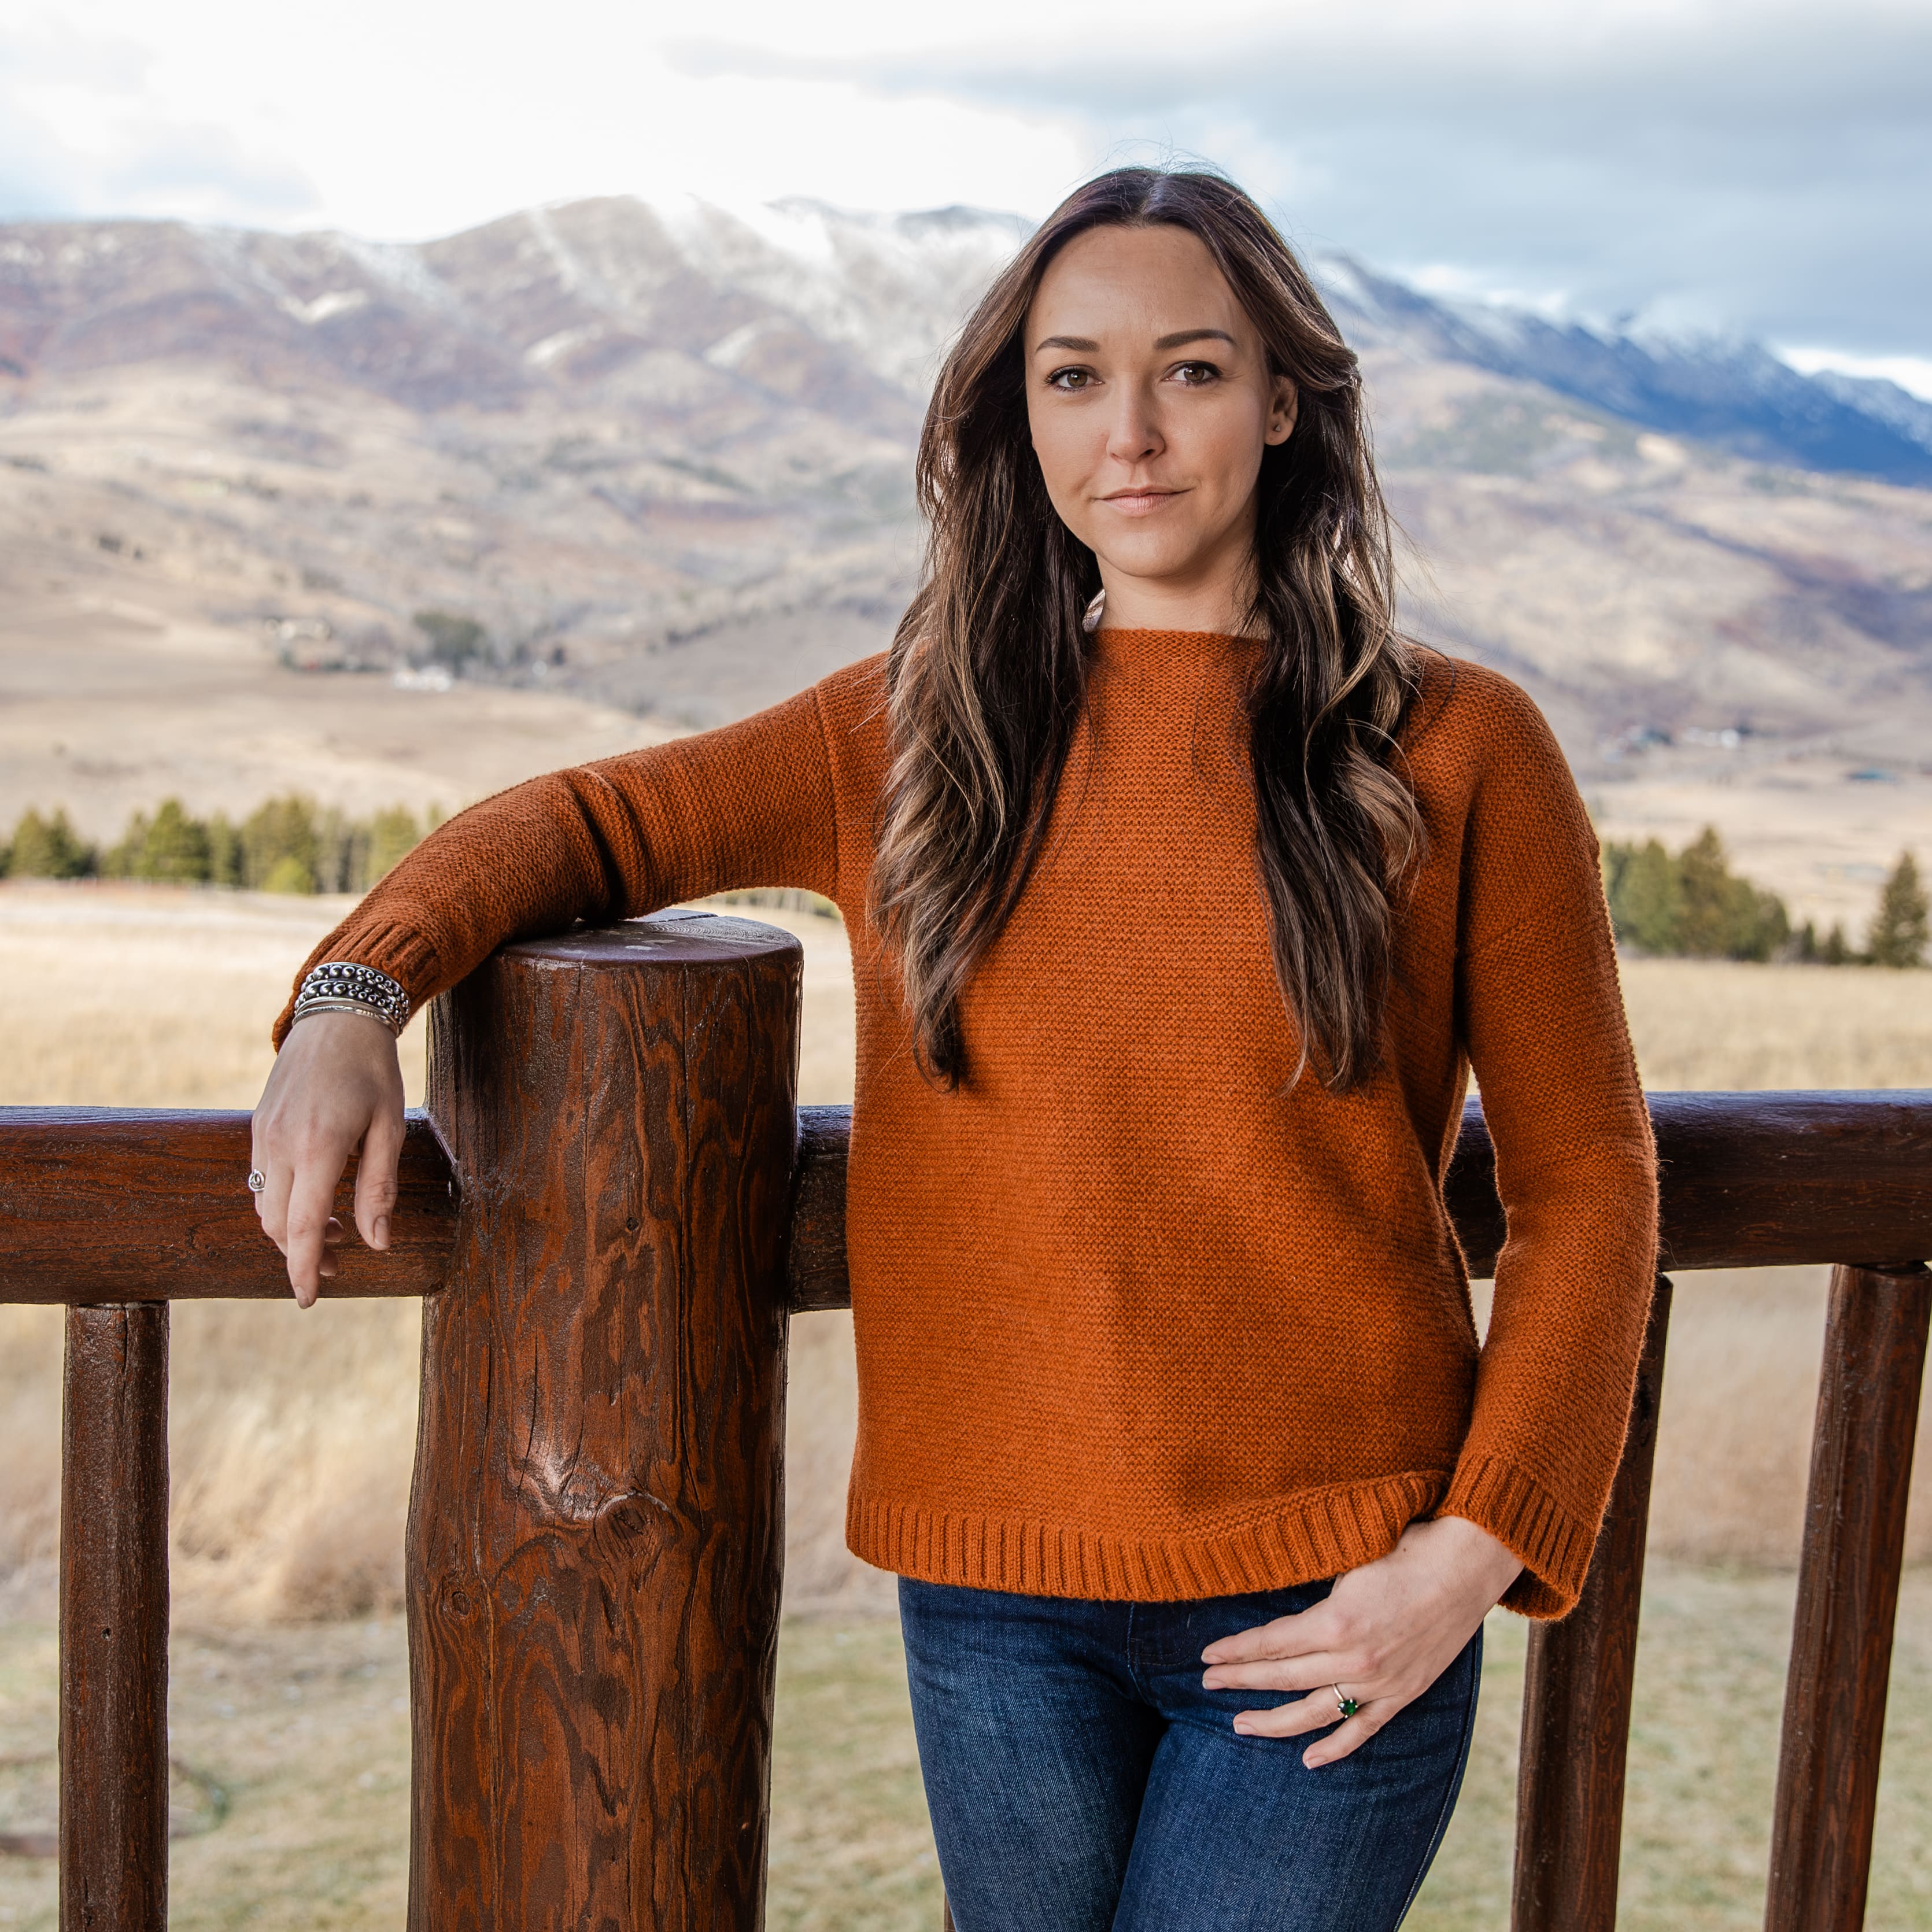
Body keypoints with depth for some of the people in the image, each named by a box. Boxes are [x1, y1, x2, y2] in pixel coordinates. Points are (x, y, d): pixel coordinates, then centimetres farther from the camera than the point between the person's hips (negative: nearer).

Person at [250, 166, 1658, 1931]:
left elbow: (1587, 1181, 0)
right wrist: (354, 1002, -10)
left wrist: (1480, 1548, -9)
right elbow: (593, 819, 9)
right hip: (997, 1588, 2)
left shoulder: (1456, 749, -3)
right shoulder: (921, 733, 4)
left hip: (1331, 1601, -2)